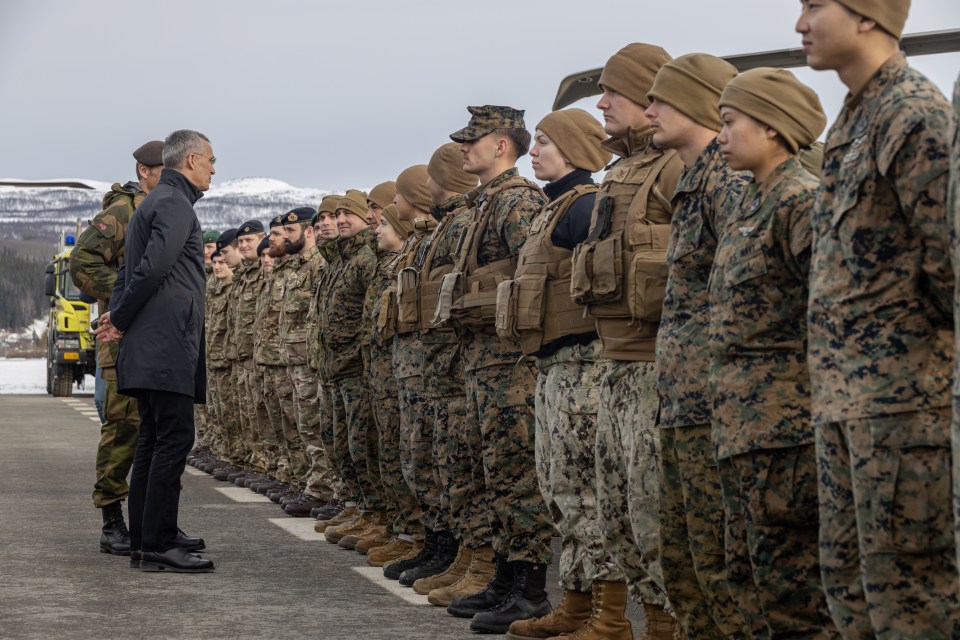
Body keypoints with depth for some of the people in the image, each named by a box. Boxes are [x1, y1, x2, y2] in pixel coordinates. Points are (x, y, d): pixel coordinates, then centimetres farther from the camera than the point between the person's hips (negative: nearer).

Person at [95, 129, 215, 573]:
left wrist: (119, 317, 7)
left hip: (147, 350, 10)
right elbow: (153, 267, -22)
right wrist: (122, 319, -11)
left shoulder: (156, 202, 23)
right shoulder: (175, 204, -10)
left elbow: (131, 270, 22)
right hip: (168, 346, -10)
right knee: (174, 439, -10)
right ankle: (158, 546, -11)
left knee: (153, 441, 12)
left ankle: (144, 542, 15)